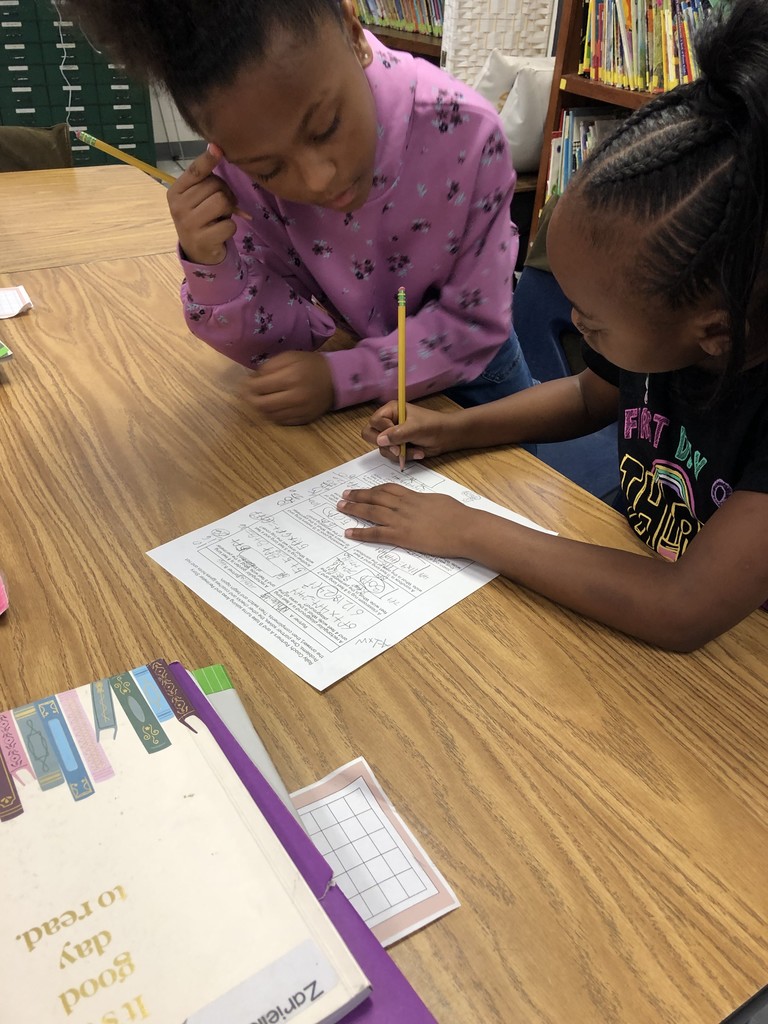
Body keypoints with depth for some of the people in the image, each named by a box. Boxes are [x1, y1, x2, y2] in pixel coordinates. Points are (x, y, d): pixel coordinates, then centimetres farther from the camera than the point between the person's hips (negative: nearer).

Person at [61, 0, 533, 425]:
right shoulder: (242, 167, -23)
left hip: (465, 368, 0)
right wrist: (211, 265, -35)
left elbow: (475, 324, -23)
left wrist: (341, 376, -32)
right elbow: (283, 342, -17)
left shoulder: (466, 133, -31)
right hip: (352, 348, 1)